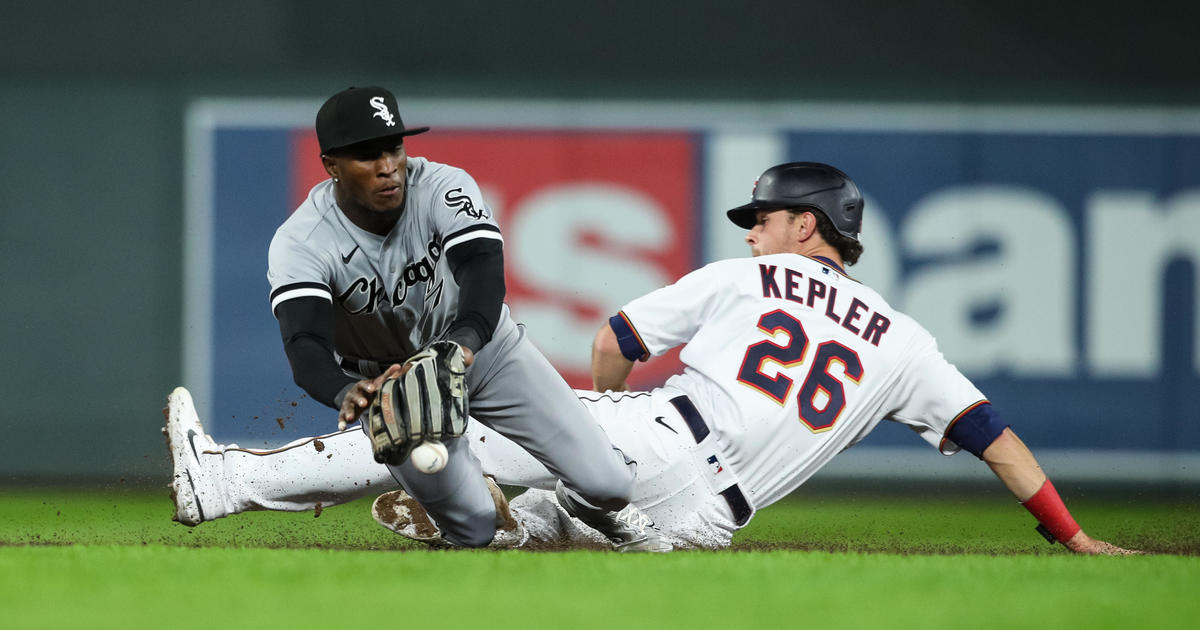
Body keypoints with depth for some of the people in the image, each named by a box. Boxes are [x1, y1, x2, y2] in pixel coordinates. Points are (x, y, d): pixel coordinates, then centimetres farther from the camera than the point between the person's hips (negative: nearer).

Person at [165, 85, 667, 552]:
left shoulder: (443, 189, -25)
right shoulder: (300, 244, -28)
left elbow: (484, 270, -42)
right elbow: (304, 345, -42)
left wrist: (463, 342, -64)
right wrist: (347, 393, -66)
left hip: (481, 345, 1)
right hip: (381, 374, -1)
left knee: (606, 484, -8)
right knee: (474, 526, -14)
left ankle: (597, 503, 31)